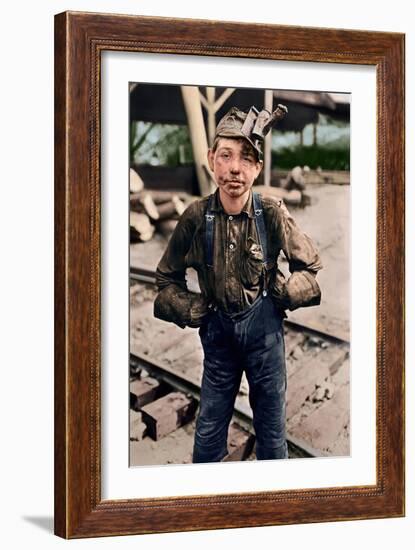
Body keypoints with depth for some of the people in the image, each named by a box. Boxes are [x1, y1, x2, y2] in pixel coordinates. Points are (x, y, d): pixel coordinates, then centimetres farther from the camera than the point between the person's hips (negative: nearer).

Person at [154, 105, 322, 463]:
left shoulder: (272, 214, -12)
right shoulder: (196, 216, -10)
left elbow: (311, 267, 2)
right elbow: (167, 278, 6)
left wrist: (285, 294, -11)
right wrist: (190, 310, -7)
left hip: (264, 327, -1)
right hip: (218, 330, 1)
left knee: (271, 426, 12)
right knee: (209, 432, 10)